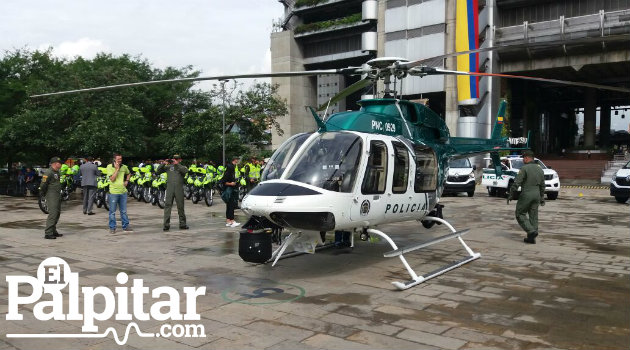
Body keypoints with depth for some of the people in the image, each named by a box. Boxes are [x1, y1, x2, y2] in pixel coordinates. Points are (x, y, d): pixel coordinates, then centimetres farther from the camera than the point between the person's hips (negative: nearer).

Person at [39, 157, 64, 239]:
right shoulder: (48, 172, -14)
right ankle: (48, 233, -15)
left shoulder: (57, 172, 17)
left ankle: (53, 231, 24)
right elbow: (43, 184, -17)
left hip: (57, 195, 10)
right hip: (51, 196, -10)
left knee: (57, 213, 15)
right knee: (53, 213, -14)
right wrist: (42, 193, -10)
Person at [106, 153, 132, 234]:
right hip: (113, 192, -4)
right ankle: (112, 228, 11)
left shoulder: (124, 167, 7)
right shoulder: (110, 167, -6)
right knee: (112, 212, 2)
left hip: (123, 191, 4)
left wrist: (127, 181, 12)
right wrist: (117, 169, -17)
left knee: (124, 211, 11)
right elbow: (112, 179, -15)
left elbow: (128, 173, 29)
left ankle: (125, 226, 19)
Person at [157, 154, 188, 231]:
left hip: (179, 188, 0)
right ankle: (166, 224, -6)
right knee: (167, 205, -6)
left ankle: (182, 224, 14)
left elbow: (186, 170, -11)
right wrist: (163, 163, 1)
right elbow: (158, 171, 13)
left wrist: (177, 164, -15)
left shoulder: (182, 167, 12)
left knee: (180, 206, 5)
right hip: (169, 188, 1)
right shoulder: (168, 167, 15)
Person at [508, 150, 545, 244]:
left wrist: (510, 195, -7)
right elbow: (542, 185, 18)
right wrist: (542, 197, 25)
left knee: (520, 213, 4)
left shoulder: (524, 168, -11)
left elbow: (516, 183, -14)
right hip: (536, 194, 7)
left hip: (526, 194, -7)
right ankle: (531, 238, 12)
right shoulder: (540, 169, 12)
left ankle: (531, 231, -10)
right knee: (533, 216, 9)